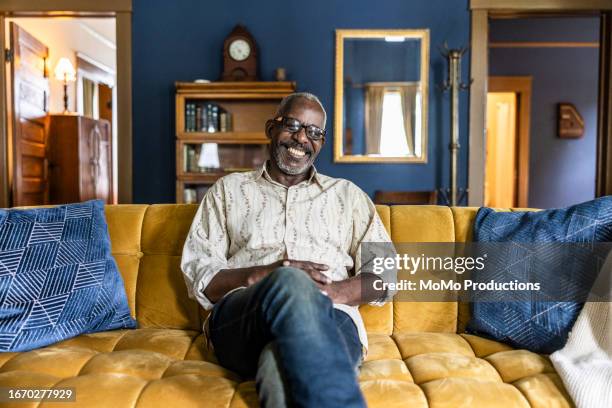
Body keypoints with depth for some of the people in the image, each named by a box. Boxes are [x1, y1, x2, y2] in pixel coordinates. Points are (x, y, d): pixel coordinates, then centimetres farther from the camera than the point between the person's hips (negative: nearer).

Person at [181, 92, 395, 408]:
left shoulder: (348, 195, 23)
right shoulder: (229, 189, 22)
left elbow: (385, 274, 13)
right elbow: (197, 274, 11)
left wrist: (333, 291, -9)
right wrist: (262, 275, -9)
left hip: (329, 320, -1)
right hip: (239, 322, 2)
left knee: (281, 365, -40)